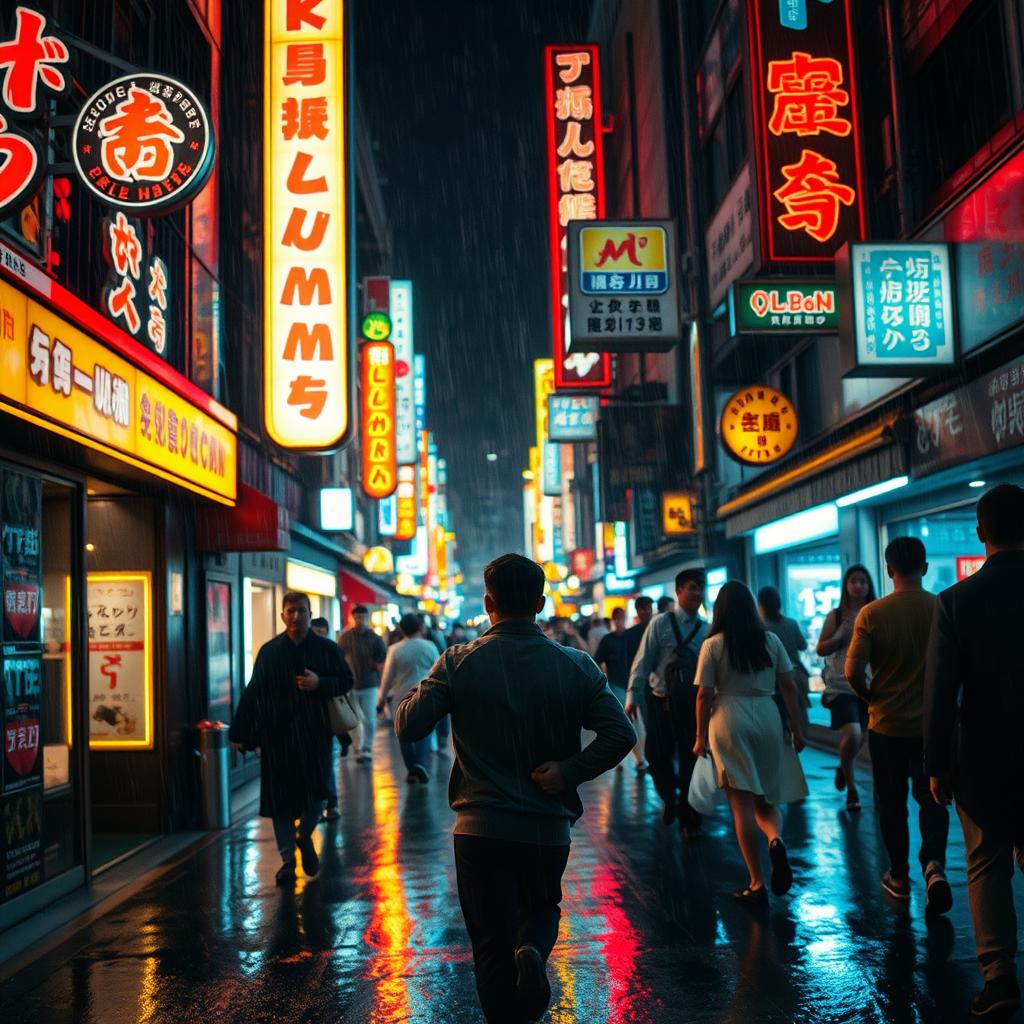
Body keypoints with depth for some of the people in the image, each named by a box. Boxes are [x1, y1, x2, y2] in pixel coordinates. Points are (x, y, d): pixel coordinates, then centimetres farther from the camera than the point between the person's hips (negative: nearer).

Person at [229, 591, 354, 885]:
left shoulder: (327, 649, 3)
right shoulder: (269, 651, 4)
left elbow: (347, 681, 7)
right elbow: (252, 694, 4)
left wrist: (320, 684, -13)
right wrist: (240, 733, 2)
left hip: (314, 733, 0)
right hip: (277, 737, 0)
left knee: (317, 792, -1)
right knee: (280, 798, 3)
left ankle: (304, 836, 30)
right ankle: (287, 858, 15)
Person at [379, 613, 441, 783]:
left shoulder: (395, 649, -6)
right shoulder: (429, 647, -3)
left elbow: (388, 677, -2)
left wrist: (382, 697, 9)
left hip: (403, 697, 0)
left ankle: (411, 770, 11)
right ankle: (421, 763, -16)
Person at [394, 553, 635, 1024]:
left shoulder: (459, 663, -7)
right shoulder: (576, 665, -2)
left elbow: (408, 727, -9)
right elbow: (621, 733, -9)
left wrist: (419, 690, 9)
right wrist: (569, 771, -4)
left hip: (481, 827, -1)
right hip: (549, 826, 1)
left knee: (492, 946, 12)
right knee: (542, 909, 25)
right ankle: (533, 951, -6)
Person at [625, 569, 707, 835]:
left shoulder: (706, 629, 4)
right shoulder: (661, 623, -6)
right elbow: (642, 662, -7)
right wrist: (632, 697, -11)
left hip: (693, 704, 2)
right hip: (662, 702, -2)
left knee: (691, 761, 5)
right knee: (657, 757, 4)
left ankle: (688, 819, 19)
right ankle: (669, 798, 34)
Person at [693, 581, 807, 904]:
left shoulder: (713, 644, -3)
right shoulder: (771, 640, 5)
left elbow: (704, 695, -4)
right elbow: (789, 687, 6)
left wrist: (701, 736, 6)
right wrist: (796, 729, 14)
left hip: (729, 720, -3)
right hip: (767, 720, 3)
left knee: (742, 805, 3)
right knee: (766, 800, 16)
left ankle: (757, 884, 4)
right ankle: (776, 841, -16)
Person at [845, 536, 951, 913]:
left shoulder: (872, 613, -13)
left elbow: (852, 672, -17)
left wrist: (872, 697, 2)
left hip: (887, 723, -1)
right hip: (932, 723, 1)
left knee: (892, 801, 14)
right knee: (931, 797, 12)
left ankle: (899, 876, 24)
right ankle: (934, 864, -10)